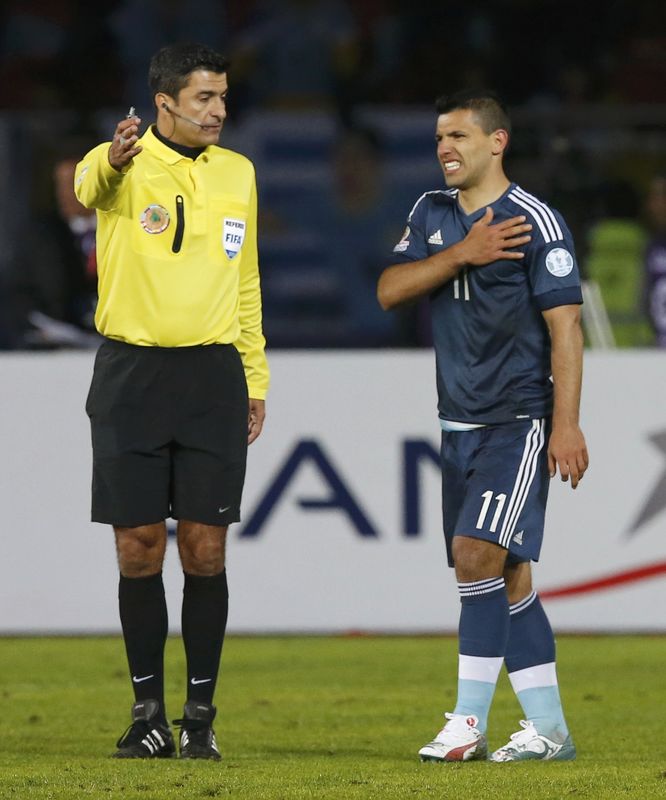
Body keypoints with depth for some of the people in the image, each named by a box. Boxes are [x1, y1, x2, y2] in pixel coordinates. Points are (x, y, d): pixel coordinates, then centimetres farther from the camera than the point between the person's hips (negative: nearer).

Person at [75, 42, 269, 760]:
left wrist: (255, 379, 15)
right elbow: (90, 188, -30)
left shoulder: (237, 173, 10)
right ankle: (148, 715, 11)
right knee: (138, 549, 1)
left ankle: (200, 717, 8)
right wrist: (113, 162, -54)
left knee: (204, 551, 0)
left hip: (213, 376, 2)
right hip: (131, 372, -2)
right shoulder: (121, 164, -4)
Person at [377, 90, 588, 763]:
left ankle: (469, 721, -14)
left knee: (478, 555, -18)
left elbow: (565, 327, -10)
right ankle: (547, 727, 13)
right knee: (505, 576, 8)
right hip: (460, 423, 7)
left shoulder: (535, 221, -8)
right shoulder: (431, 215, 12)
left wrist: (567, 425, -15)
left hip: (520, 421, -7)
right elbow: (389, 291, 0)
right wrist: (462, 254, -13)